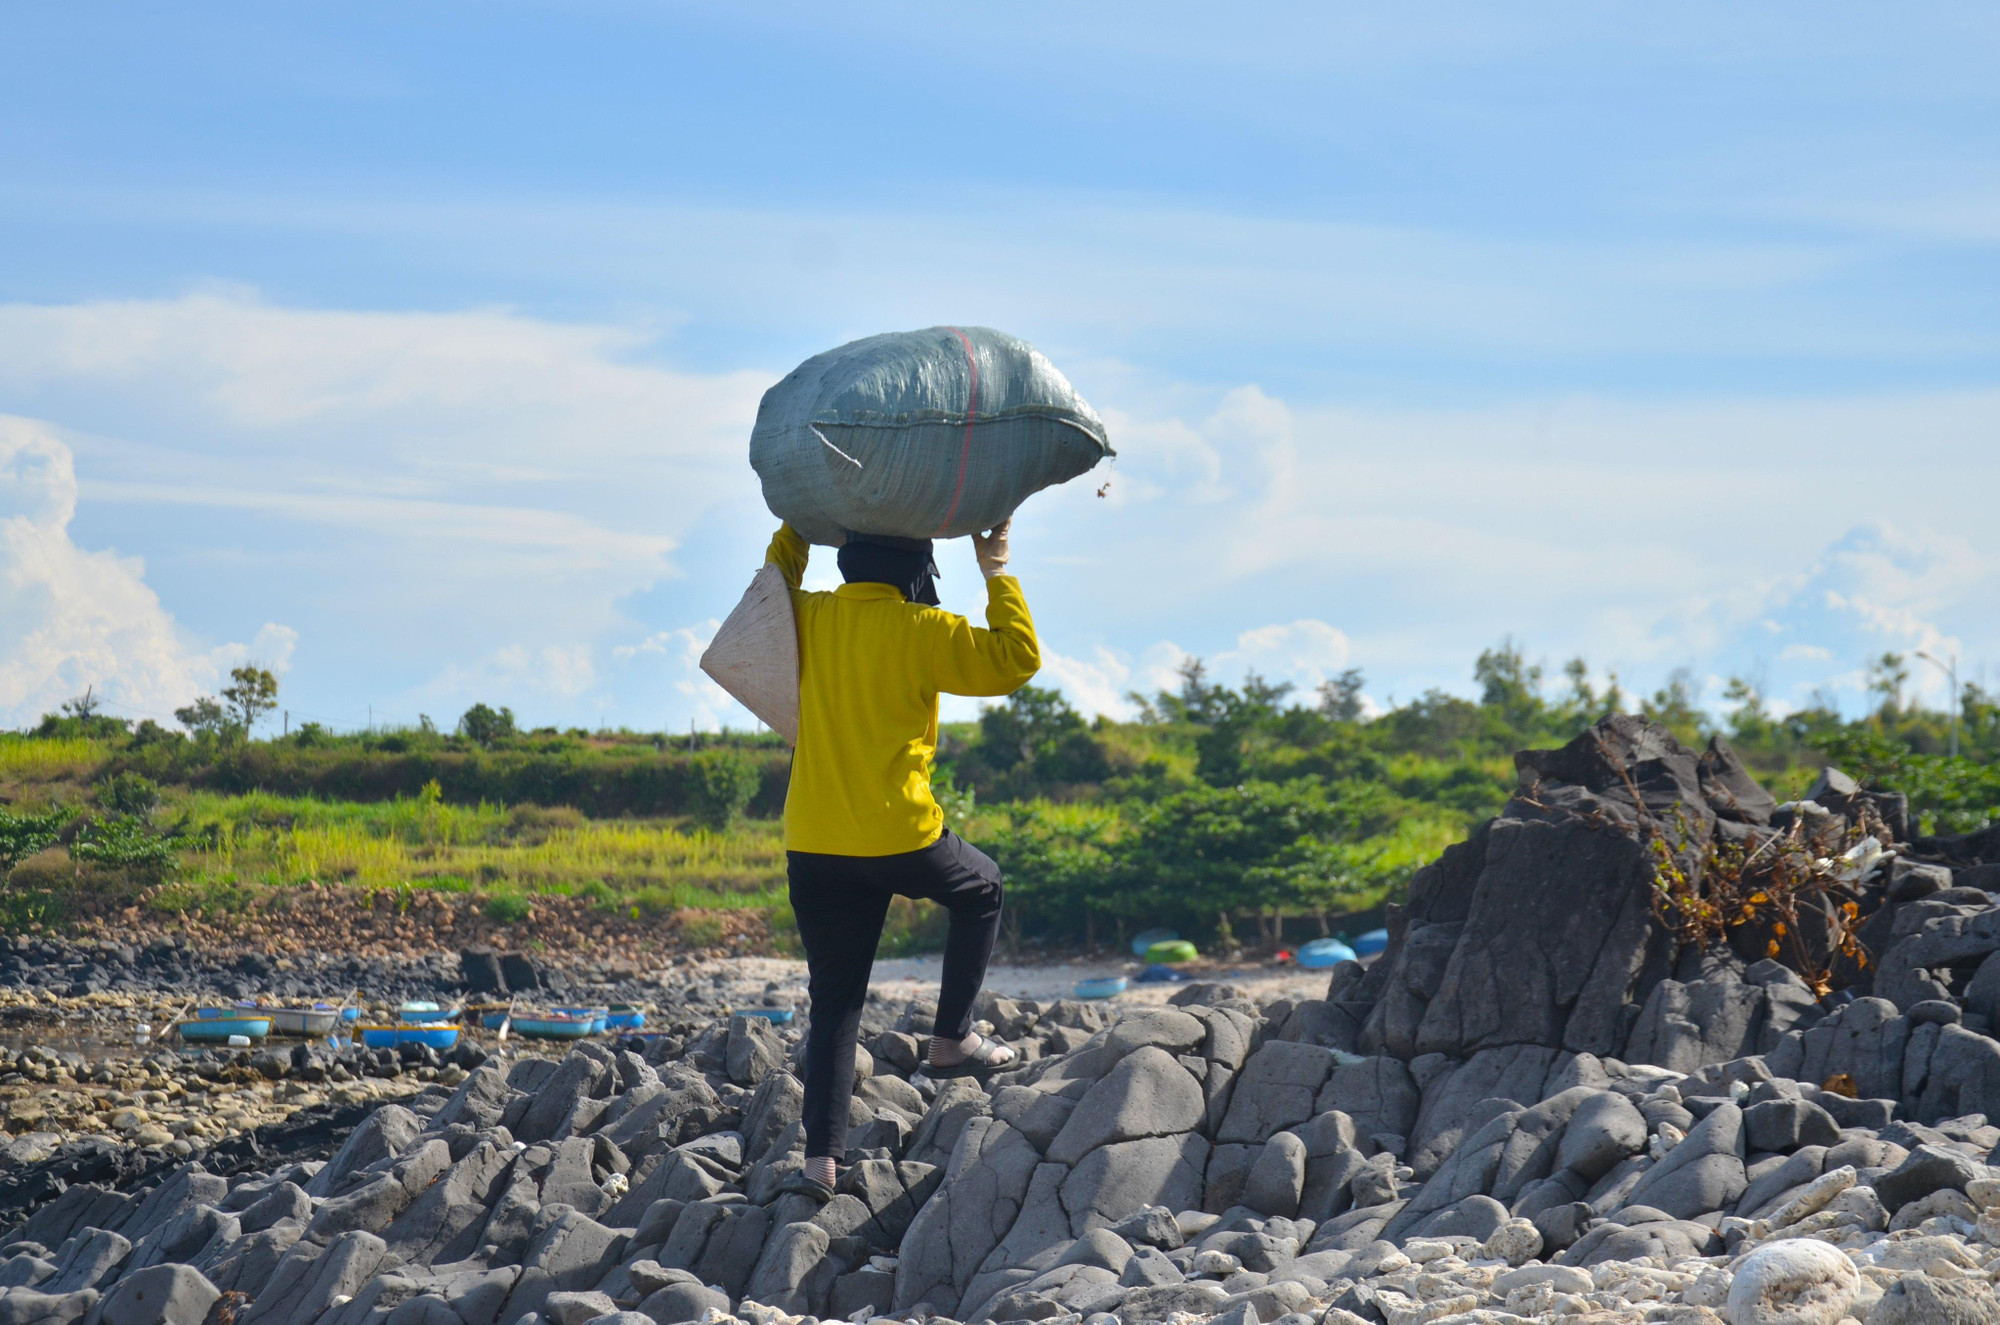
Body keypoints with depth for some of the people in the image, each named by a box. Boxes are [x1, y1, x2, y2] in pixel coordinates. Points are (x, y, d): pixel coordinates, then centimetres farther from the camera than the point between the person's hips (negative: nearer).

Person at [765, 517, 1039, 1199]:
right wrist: (996, 571, 3)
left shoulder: (807, 620, 7)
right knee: (981, 889, 27)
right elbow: (1015, 659, -6)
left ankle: (821, 1156, -1)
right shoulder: (917, 630, -8)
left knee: (835, 1006, 9)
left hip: (812, 849, 4)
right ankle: (952, 1038, 21)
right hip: (899, 839, -4)